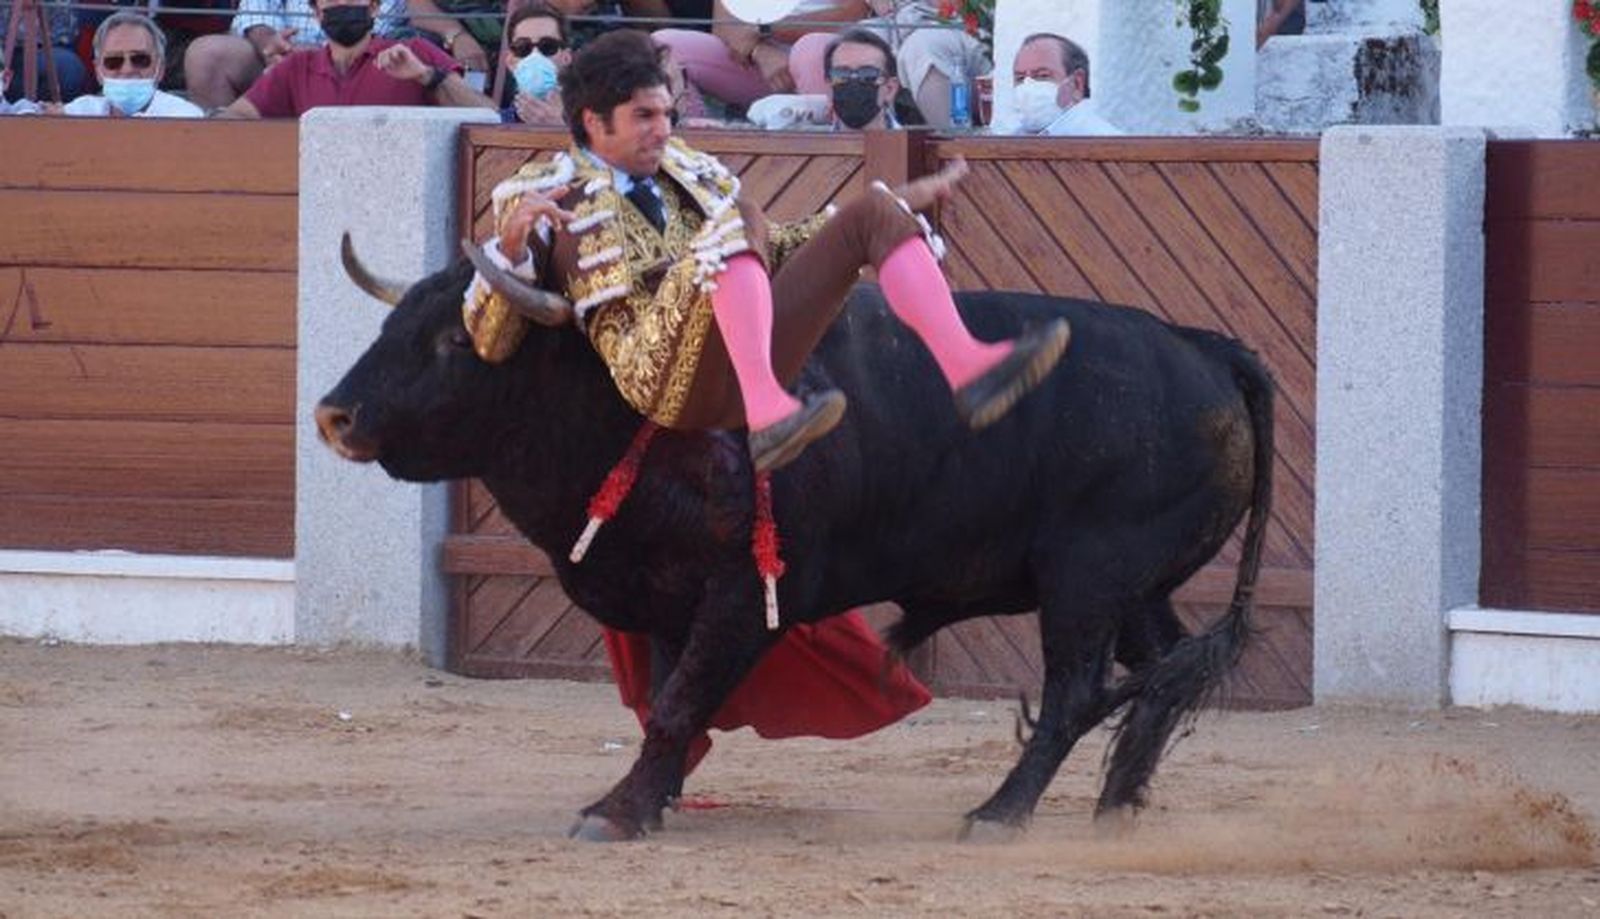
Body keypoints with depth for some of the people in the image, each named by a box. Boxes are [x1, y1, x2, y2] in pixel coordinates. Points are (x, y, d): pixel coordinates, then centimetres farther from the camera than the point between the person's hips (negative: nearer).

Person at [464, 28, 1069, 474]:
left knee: (876, 213, -3)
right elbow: (489, 341, 4)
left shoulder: (690, 172, 29)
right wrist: (511, 243, -16)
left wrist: (900, 204, 33)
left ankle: (967, 368, -26)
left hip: (752, 348, 6)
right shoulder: (539, 194, 13)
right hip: (660, 370, -6)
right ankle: (768, 417, -53)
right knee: (730, 229, -32)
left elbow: (772, 252, 38)